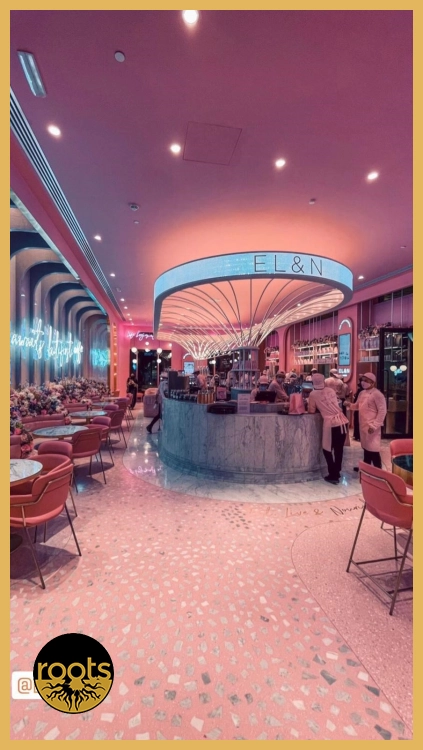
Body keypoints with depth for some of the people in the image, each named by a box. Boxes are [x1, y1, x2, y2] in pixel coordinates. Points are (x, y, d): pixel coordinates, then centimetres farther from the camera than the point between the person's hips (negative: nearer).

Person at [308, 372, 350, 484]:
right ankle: (337, 472, 31)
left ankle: (333, 476, 13)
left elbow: (311, 411, 4)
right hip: (343, 421, 5)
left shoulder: (313, 394, -2)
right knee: (339, 448, 18)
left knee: (327, 449, 11)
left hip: (331, 424, -5)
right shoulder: (331, 390, 12)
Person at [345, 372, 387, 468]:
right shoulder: (362, 393, 11)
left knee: (373, 449, -4)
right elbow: (357, 406, 19)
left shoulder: (377, 394, -15)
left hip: (371, 427, -8)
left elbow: (382, 411, -18)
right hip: (363, 425, 8)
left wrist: (374, 425, -21)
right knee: (366, 447, 19)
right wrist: (349, 404, -3)